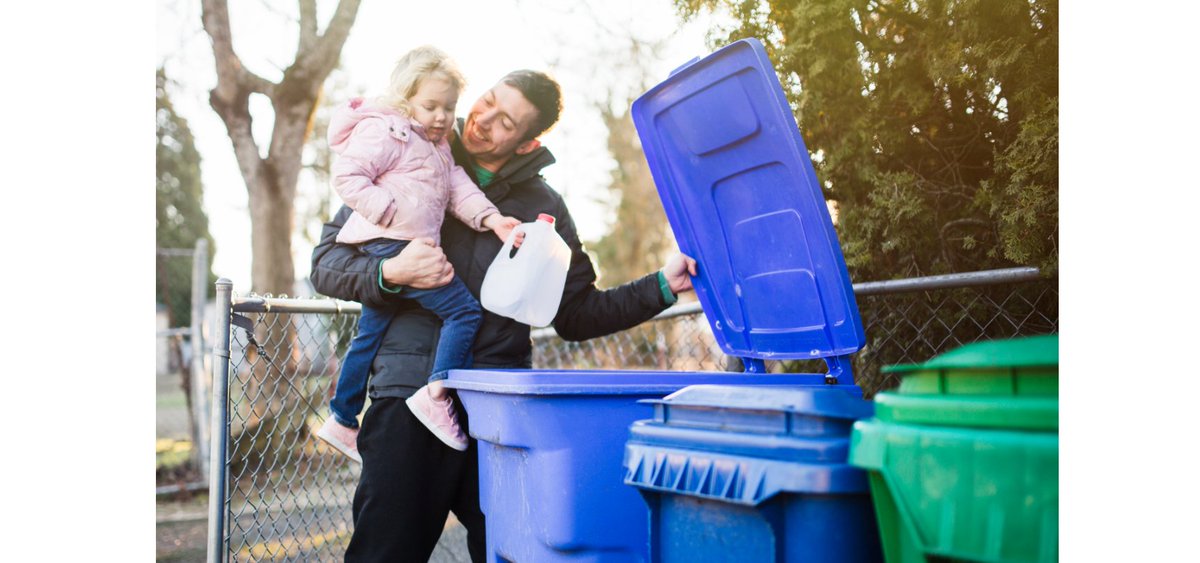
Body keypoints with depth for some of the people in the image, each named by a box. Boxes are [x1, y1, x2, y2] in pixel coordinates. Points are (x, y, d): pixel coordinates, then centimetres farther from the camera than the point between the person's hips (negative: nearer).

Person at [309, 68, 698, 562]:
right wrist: (391, 273, -15)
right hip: (410, 392, -1)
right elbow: (326, 262, 5)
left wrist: (661, 286, 3)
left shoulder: (543, 206, 13)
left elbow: (575, 315, 14)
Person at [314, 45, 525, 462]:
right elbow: (347, 177, -15)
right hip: (391, 246, -10)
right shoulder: (383, 131, -8)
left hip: (387, 254, 10)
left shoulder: (438, 149, 21)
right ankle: (436, 394, -14)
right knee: (465, 311, -12)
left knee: (369, 334, 17)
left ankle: (342, 421, 29)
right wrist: (391, 214, -21)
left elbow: (458, 188, 10)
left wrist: (492, 219, -6)